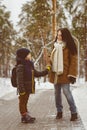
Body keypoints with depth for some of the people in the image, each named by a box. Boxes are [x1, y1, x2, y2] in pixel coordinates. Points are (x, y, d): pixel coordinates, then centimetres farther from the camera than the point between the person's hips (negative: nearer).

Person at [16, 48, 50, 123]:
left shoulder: (29, 65, 10)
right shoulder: (20, 66, -18)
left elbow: (36, 73, 20)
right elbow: (19, 79, -22)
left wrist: (46, 71, 16)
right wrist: (21, 90, -25)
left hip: (28, 88, 9)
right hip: (24, 89, -9)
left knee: (25, 102, 18)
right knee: (22, 102, 2)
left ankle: (26, 116, 27)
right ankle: (24, 117, 10)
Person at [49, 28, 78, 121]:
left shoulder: (70, 46, -5)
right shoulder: (56, 46, 15)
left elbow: (74, 61, -9)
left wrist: (72, 74, -15)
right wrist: (49, 67, 6)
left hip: (64, 74, -6)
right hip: (55, 73, 7)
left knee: (66, 92, -10)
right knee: (57, 93, 10)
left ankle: (74, 112, 1)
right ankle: (59, 111, 21)